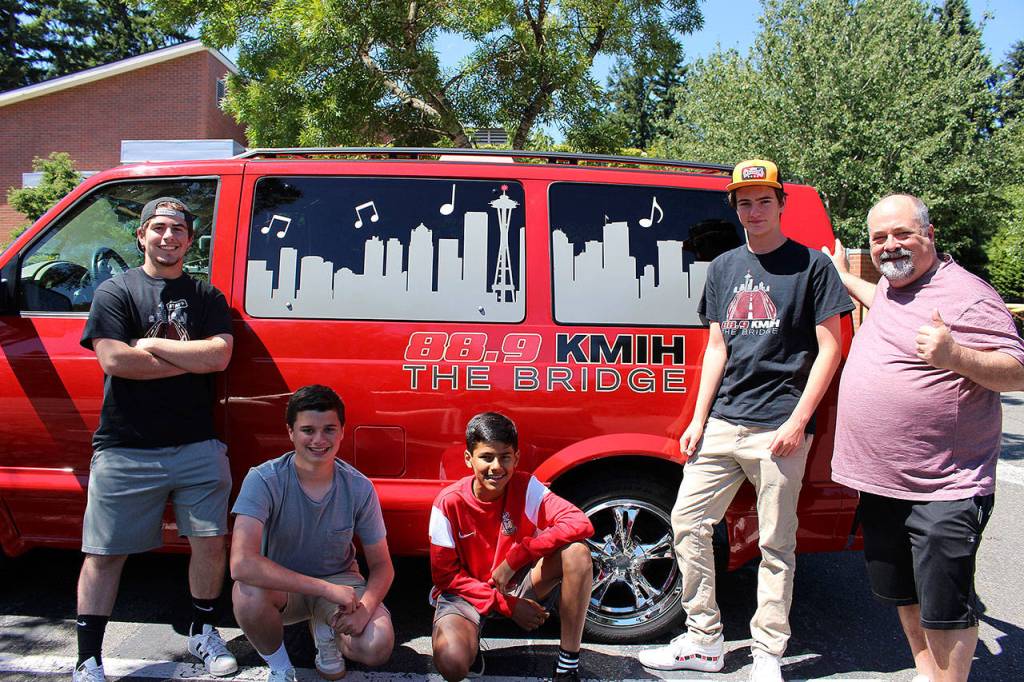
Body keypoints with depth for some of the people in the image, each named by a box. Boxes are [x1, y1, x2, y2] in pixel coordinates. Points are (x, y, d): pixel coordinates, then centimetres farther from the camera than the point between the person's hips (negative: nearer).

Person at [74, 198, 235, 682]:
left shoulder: (206, 296, 10)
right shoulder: (115, 291, 3)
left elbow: (220, 355, -6)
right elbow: (113, 359, -12)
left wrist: (152, 343, -9)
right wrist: (192, 360, -9)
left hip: (197, 446, 2)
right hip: (124, 448, -2)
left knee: (210, 542, 4)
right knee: (103, 552, 4)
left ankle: (204, 632, 26)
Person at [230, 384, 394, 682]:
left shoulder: (359, 488, -15)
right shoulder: (264, 479, -23)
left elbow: (381, 565, -7)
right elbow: (241, 563, -36)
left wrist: (364, 608, -29)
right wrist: (327, 589, -36)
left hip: (339, 580, 1)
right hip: (281, 586, -1)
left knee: (378, 647, -26)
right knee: (248, 592, -36)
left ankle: (326, 632, 11)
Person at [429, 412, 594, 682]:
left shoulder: (525, 487, -15)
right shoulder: (449, 503, -18)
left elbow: (580, 523, -28)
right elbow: (445, 575, -11)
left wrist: (514, 558, -30)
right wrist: (508, 606, -18)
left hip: (518, 586, 2)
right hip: (467, 592, -1)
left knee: (576, 551, -26)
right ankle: (470, 635, 6)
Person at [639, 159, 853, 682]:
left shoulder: (811, 265, 0)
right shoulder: (723, 268, 14)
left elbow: (829, 349, -3)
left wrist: (796, 422, -11)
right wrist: (698, 419, 8)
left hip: (778, 429, -5)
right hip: (722, 423, 5)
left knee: (776, 545, 3)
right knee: (687, 522, 5)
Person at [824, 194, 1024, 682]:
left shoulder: (966, 295, -14)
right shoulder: (891, 286, 12)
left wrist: (954, 355, -34)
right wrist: (844, 277, 39)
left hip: (943, 490, -8)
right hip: (881, 481, 9)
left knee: (944, 608, -1)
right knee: (903, 595, 21)